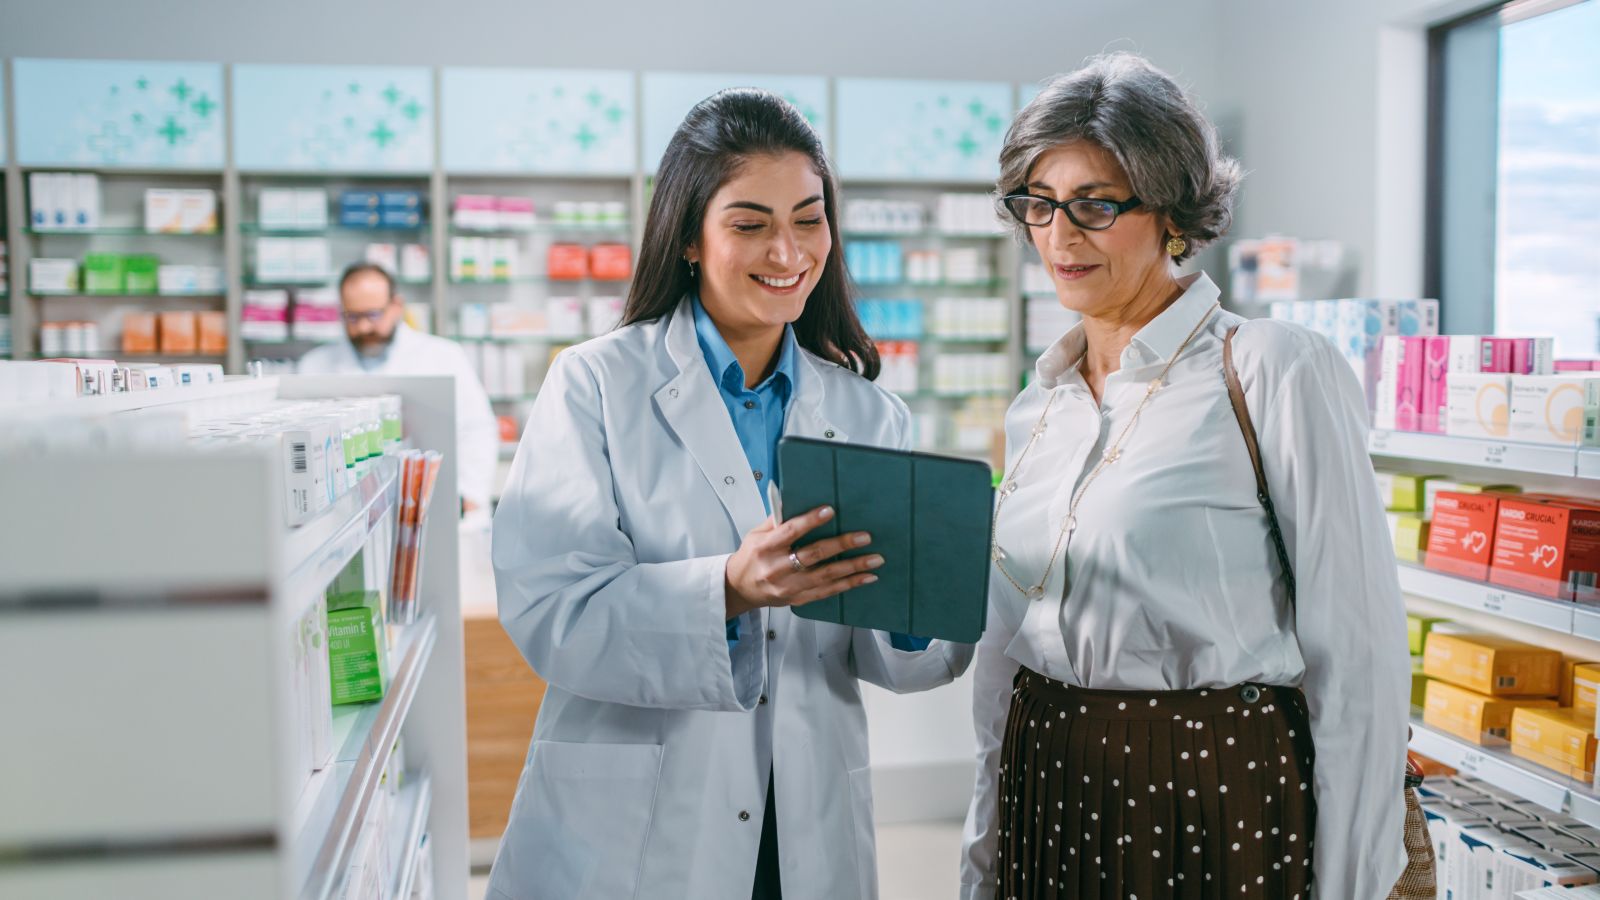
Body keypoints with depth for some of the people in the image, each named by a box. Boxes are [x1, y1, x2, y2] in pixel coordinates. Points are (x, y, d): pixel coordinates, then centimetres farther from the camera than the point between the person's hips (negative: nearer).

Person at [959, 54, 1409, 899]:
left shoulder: (1277, 372, -12)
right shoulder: (1037, 408, 7)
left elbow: (1359, 651, -12)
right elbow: (1004, 647, 11)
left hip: (1217, 799, -5)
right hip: (1048, 791, 6)